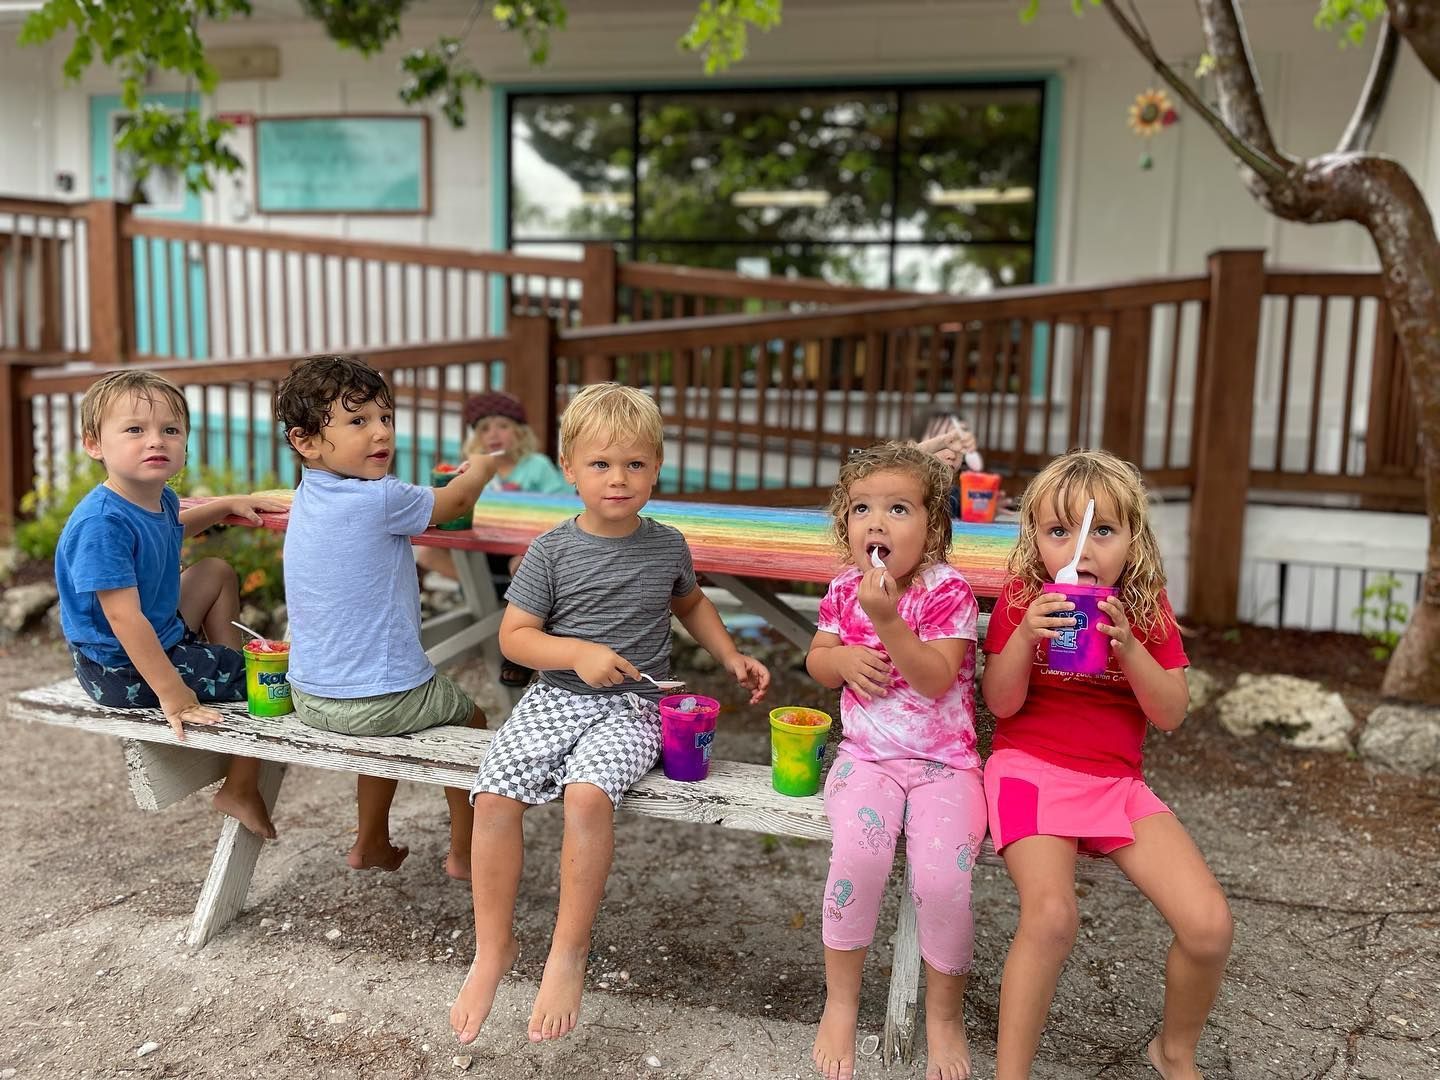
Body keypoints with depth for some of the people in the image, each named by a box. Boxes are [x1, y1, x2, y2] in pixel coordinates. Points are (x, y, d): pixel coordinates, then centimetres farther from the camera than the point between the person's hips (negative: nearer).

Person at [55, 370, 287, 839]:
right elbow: (123, 616, -32)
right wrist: (171, 691, -31)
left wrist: (230, 503, 16)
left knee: (216, 572, 25)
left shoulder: (160, 499, -1)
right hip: (122, 669, -10)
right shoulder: (103, 524, -31)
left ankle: (229, 671, 32)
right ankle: (239, 790, 11)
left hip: (163, 634, 10)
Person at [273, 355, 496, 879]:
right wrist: (482, 468, 16)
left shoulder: (307, 497, 4)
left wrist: (459, 478, 19)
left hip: (309, 698, 8)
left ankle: (371, 843, 48)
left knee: (389, 726, 37)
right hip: (379, 702, -7)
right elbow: (452, 502, -3)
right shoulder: (381, 498, -22)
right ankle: (464, 853, 31)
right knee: (470, 717, 20)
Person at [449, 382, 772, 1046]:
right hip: (555, 697, 1)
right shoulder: (553, 551, -1)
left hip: (632, 707, -1)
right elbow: (514, 636, 0)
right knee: (493, 795, -21)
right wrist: (578, 653, -16)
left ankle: (568, 954, -12)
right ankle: (493, 948, -1)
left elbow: (690, 603, 26)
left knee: (587, 792, -30)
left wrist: (731, 657, 15)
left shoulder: (667, 546, 5)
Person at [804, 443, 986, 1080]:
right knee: (857, 854, -27)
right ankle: (840, 1003, -3)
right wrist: (843, 659, -6)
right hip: (867, 757, 2)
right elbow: (816, 661, 16)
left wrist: (886, 619, -28)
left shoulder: (948, 591, -9)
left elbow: (936, 679, -18)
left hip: (944, 761, -2)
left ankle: (945, 1012, 6)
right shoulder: (845, 590, 4)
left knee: (942, 877, -24)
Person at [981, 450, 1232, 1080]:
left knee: (1209, 926, -11)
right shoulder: (1023, 599, -2)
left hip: (1117, 780, 3)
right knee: (1050, 915, -30)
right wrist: (1026, 636, -23)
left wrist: (1127, 644, -19)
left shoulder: (1146, 607, 5)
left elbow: (1171, 715, -3)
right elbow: (1002, 703, -7)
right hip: (1029, 767, -3)